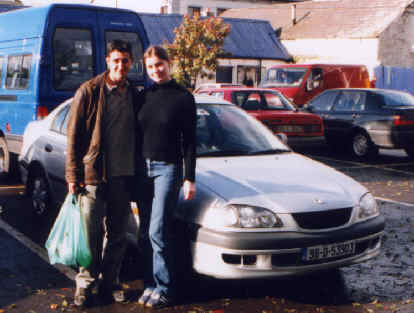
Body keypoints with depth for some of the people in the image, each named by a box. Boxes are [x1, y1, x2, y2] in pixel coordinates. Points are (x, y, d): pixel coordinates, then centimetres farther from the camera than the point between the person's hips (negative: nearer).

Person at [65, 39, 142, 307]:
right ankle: (85, 284, 16)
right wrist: (73, 175, -9)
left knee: (118, 235, 11)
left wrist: (135, 172, 10)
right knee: (91, 235, 1)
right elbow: (74, 135, -3)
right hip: (93, 175, -4)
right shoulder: (89, 92, -3)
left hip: (123, 177, 4)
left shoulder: (135, 96, 9)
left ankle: (110, 282, 25)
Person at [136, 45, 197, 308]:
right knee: (146, 231, 8)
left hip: (168, 168, -5)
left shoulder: (183, 97, -3)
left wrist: (189, 178, -7)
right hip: (143, 167, 5)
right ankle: (151, 283, 18)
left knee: (158, 230, -8)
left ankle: (164, 289, 2)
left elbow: (189, 141, -3)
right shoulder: (144, 96, 10)